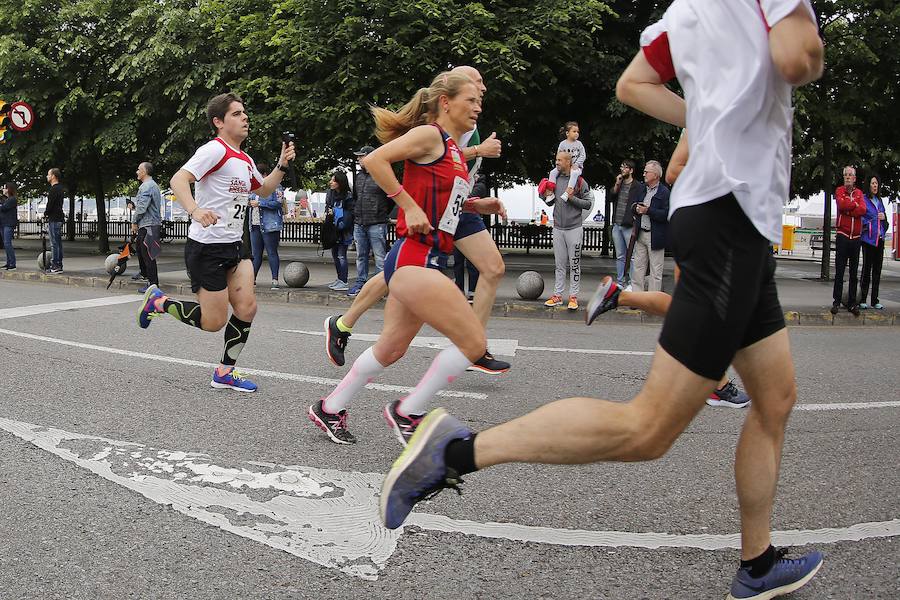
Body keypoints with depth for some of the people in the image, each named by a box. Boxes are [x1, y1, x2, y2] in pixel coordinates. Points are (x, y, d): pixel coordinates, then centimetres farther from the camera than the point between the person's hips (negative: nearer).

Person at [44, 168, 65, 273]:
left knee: (54, 243, -9)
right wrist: (47, 213, 17)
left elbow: (50, 204, -18)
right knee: (58, 243, 12)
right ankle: (59, 265, 15)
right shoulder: (60, 188, 17)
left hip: (53, 219, -10)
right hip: (59, 218, 10)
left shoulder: (54, 189, -15)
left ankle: (55, 266, -10)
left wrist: (45, 213, -1)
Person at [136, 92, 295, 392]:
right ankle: (158, 301, 20)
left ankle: (225, 372, 13)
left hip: (235, 245, 8)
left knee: (247, 308, -3)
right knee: (214, 321, -3)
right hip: (206, 246, -8)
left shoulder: (245, 160, 14)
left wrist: (282, 165, 17)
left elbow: (263, 190, 32)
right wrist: (195, 211, -43)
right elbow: (178, 180, -26)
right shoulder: (215, 149, -14)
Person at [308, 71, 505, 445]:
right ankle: (408, 411, 2)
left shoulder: (453, 150, 19)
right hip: (413, 258, -10)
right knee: (473, 342, -11)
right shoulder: (429, 134, -9)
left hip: (425, 261, 10)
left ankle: (329, 409, 32)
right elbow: (375, 160, -18)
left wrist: (476, 205, 14)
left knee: (391, 349, 18)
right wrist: (409, 206, -18)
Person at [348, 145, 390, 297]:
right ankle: (360, 283, 19)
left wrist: (383, 214, 6)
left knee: (380, 256, -5)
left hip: (376, 224, -7)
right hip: (359, 224, 7)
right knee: (361, 256, 12)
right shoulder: (358, 176, 14)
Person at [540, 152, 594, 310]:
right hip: (558, 227, 5)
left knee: (574, 264, 0)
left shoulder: (579, 181, -6)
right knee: (559, 264, 9)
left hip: (574, 228, -5)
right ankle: (557, 295, 13)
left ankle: (573, 297, 5)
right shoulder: (555, 179, 10)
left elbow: (589, 203, -6)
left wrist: (572, 198, -15)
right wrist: (547, 195, -1)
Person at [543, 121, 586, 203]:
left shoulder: (579, 144, 4)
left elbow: (583, 156, 0)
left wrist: (576, 165, -14)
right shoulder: (562, 144, 4)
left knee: (574, 173, -38)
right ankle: (550, 192, -23)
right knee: (553, 172, -20)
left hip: (576, 166, -2)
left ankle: (567, 192, -48)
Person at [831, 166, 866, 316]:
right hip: (842, 235, -3)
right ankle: (836, 301, 1)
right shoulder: (839, 190, 4)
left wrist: (848, 210, -13)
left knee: (854, 272, 5)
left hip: (856, 237, 3)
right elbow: (842, 204, -17)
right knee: (839, 271, -3)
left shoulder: (859, 192, 10)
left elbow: (863, 210, -6)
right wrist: (855, 204, -6)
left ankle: (852, 303, 10)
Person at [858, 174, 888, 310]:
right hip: (868, 238, -6)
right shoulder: (863, 199, -4)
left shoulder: (880, 201, 17)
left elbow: (885, 222, 23)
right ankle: (862, 300, 1)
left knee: (877, 270, 7)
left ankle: (875, 300, 13)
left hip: (879, 239, 6)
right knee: (867, 268, -5)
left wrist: (884, 218, 2)